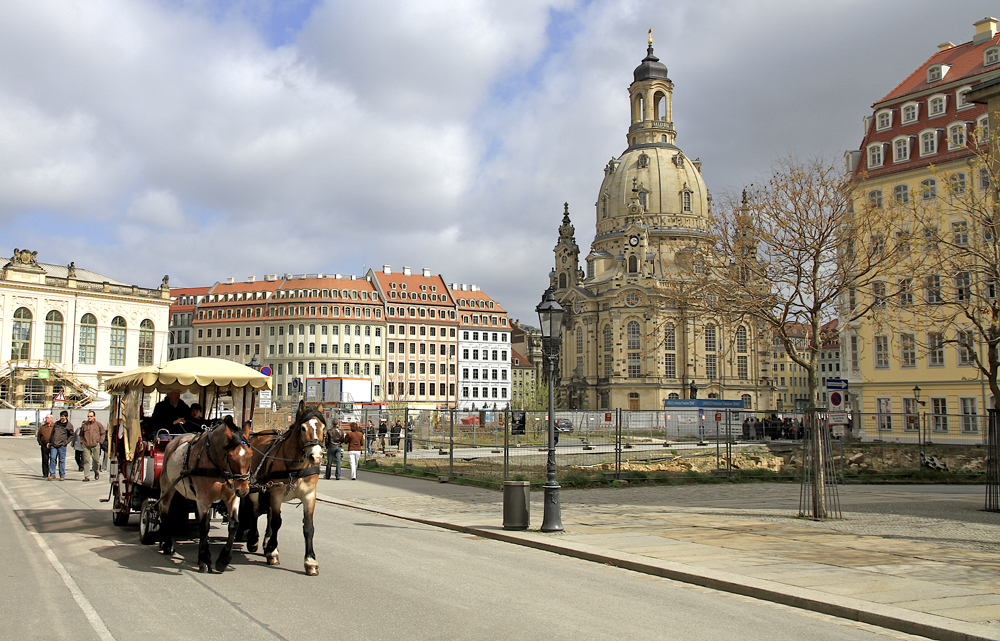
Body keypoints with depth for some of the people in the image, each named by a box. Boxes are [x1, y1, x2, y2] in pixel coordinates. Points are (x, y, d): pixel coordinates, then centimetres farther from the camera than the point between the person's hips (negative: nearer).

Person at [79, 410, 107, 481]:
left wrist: (99, 441, 2)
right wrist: (82, 441, 8)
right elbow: (81, 435, 22)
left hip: (95, 446, -1)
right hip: (86, 446, 1)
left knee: (96, 460, 5)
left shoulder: (98, 424, 4)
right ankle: (86, 476, -3)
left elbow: (103, 433, 10)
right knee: (86, 460, -5)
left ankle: (97, 472, 31)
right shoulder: (84, 425, 9)